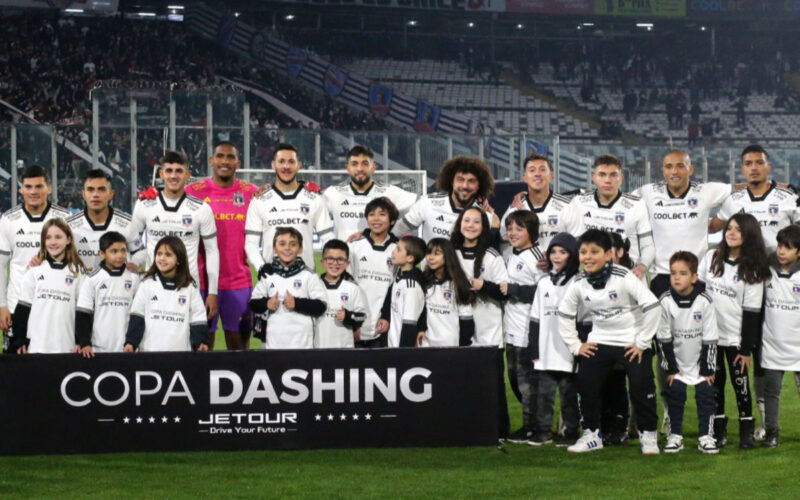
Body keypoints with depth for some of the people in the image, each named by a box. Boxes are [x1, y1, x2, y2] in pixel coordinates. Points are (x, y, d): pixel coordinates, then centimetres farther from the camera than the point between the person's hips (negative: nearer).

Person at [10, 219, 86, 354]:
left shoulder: (78, 272, 5)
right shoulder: (34, 271, 6)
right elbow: (22, 309, 6)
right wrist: (19, 341, 0)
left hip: (67, 347, 0)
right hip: (36, 347, 0)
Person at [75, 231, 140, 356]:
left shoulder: (134, 278, 5)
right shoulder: (93, 279, -2)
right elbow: (82, 314, -1)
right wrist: (84, 343, -9)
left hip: (126, 349, 2)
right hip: (98, 348, -2)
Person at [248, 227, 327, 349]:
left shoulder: (308, 276, 0)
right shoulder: (267, 276, 8)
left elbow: (321, 307, -4)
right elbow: (253, 304, 10)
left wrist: (297, 303, -14)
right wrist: (266, 304, -10)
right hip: (273, 342, 2)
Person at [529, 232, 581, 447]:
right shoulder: (544, 282, 13)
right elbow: (535, 317, 14)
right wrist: (533, 349, 10)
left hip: (567, 351, -5)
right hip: (545, 352, 5)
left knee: (568, 393, 1)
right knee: (543, 391, 7)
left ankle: (571, 432, 9)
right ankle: (542, 430, 16)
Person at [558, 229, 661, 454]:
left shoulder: (624, 278, -20)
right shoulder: (578, 284, -6)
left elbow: (652, 306, -21)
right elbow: (564, 314, 9)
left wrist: (642, 343, -17)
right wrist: (575, 345, 4)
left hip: (632, 341, -4)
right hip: (599, 341, 4)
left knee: (641, 387, -8)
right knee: (585, 385, -2)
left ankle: (648, 434, 10)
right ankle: (592, 434, 14)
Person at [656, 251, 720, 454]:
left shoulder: (705, 301, -16)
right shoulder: (665, 301, -15)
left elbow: (710, 339, -9)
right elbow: (663, 338, -8)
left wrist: (707, 369, -8)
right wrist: (671, 367, -7)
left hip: (701, 360, 0)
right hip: (676, 360, 0)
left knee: (706, 394, -3)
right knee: (675, 395, 0)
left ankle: (705, 436, 7)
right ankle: (675, 435, 11)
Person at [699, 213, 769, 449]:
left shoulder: (752, 270, -7)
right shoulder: (712, 257, 3)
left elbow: (751, 312, -8)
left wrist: (746, 349, -11)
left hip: (735, 338, -3)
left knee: (740, 384, 0)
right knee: (714, 383, 7)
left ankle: (747, 431, 12)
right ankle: (719, 431, 16)